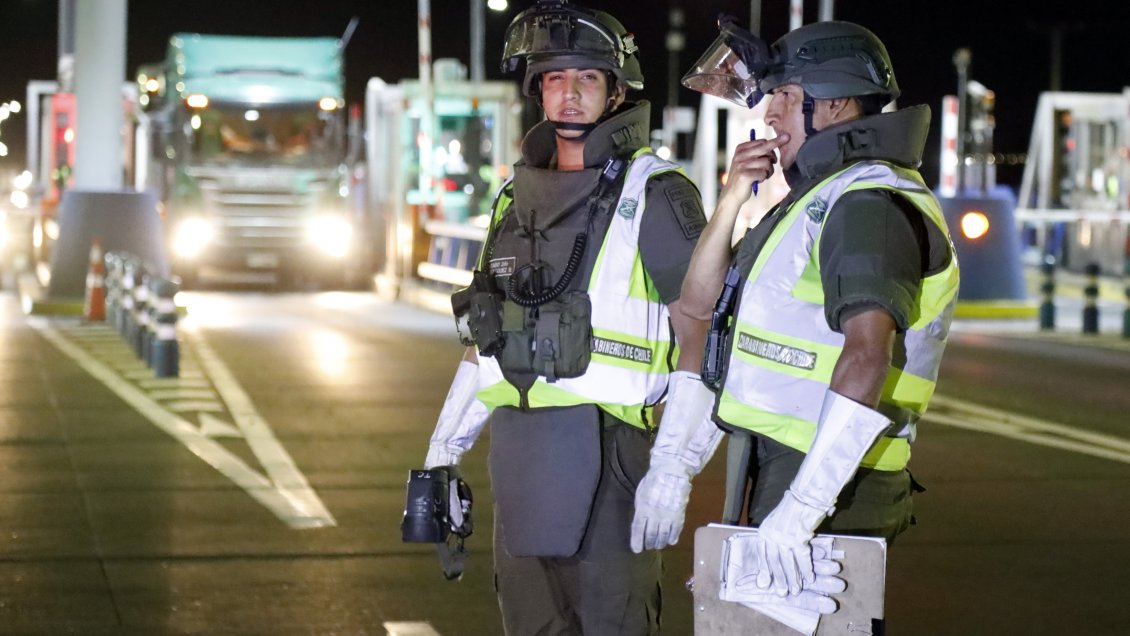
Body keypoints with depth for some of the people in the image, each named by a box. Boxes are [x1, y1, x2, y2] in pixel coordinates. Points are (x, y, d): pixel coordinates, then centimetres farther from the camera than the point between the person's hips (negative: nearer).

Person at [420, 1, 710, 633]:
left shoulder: (655, 195, -4)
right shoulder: (519, 197, 16)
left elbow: (698, 336, -8)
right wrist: (442, 456, 15)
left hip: (603, 446, -6)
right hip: (517, 450, 7)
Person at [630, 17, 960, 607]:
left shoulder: (870, 203, -13)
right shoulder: (814, 197, 20)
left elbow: (867, 352, -28)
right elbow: (700, 304, 21)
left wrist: (800, 508, -34)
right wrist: (732, 200, 7)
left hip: (827, 487, -10)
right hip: (780, 470, 10)